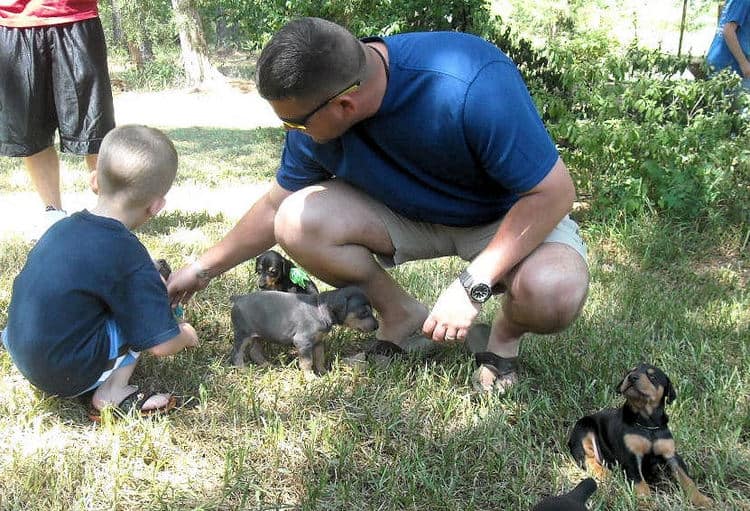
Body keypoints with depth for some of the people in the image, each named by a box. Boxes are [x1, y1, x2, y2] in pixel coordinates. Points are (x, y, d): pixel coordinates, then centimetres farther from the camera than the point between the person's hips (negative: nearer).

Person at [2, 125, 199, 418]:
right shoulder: (129, 257, -20)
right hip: (67, 375, -8)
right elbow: (162, 344, -17)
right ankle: (112, 393, -4)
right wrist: (187, 335, 5)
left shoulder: (64, 227, 2)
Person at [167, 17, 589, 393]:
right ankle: (402, 316, 2)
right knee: (299, 221, -21)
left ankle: (506, 334, 0)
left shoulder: (473, 88, -37)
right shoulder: (318, 105, -17)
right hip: (410, 214, 5)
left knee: (554, 293, -37)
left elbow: (554, 192, -28)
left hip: (516, 213, -4)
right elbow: (275, 209, 0)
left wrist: (472, 286, -32)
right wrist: (202, 270, 6)